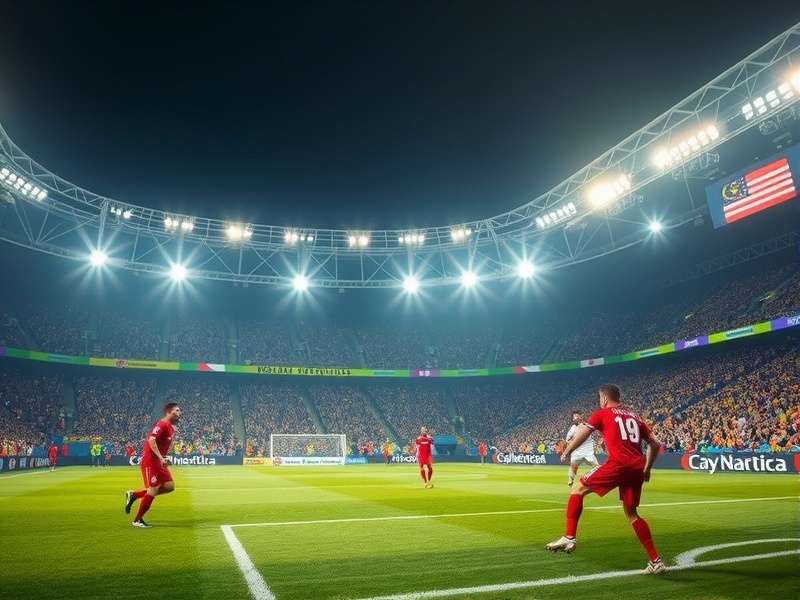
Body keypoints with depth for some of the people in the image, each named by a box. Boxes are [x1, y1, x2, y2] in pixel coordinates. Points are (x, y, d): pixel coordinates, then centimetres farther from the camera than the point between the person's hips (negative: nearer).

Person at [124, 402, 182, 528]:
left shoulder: (171, 428, 12)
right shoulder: (162, 425, -17)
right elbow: (151, 440, -30)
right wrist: (161, 457, -32)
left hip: (159, 462, 9)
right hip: (150, 462, -9)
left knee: (170, 486, 4)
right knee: (153, 490, -7)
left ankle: (134, 495, 15)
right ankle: (137, 520, 12)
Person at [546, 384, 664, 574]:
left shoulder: (602, 414, 8)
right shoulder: (634, 416, 24)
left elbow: (582, 434, 0)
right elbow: (655, 444, 23)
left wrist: (566, 453, 13)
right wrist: (646, 469, 29)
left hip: (618, 463, -6)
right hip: (637, 467, 6)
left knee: (578, 489, 5)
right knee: (631, 514, 19)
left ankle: (569, 538, -3)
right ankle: (655, 561, 18)